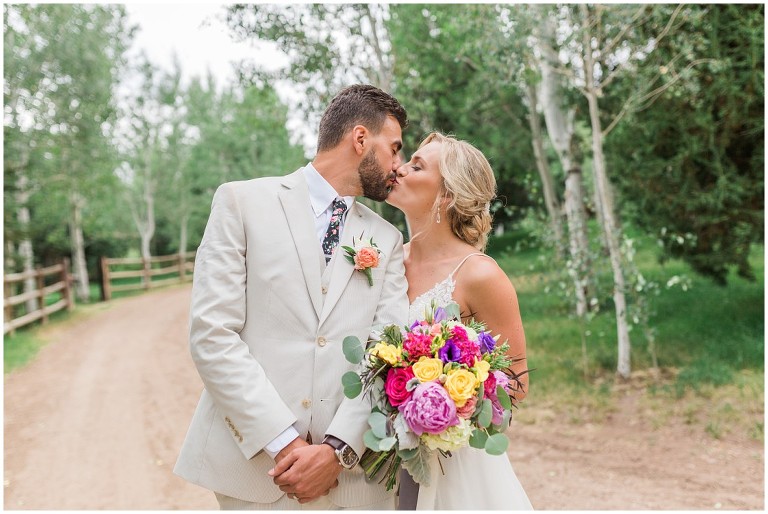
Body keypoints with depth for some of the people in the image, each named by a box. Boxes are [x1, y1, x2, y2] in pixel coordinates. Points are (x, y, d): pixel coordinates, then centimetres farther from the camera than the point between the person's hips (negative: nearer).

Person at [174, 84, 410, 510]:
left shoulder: (387, 241, 9)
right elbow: (211, 333, -9)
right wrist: (283, 442, -14)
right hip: (252, 459, -3)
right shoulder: (243, 201, -1)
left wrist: (338, 450, -14)